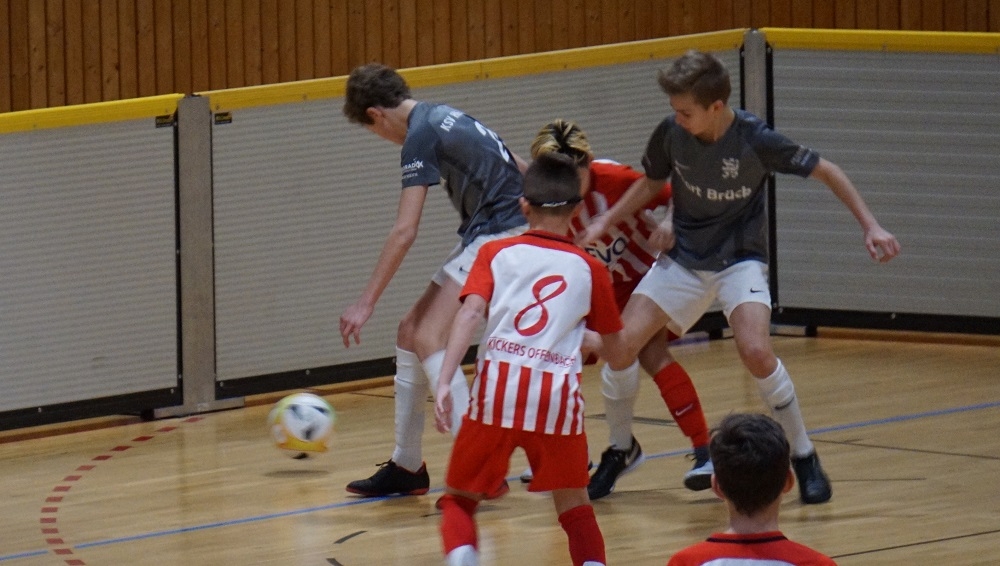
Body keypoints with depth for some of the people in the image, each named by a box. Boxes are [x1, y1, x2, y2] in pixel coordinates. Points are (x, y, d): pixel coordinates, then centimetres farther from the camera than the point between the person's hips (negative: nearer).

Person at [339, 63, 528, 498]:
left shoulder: (421, 136, -14)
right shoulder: (444, 117, 15)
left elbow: (404, 231, -20)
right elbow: (521, 169, 24)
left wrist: (366, 303, -18)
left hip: (500, 236, -10)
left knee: (429, 340, -18)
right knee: (410, 332, 12)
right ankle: (406, 466, 20)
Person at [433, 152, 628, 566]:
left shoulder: (496, 253, 13)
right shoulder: (590, 269, 15)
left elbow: (471, 312, -4)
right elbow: (614, 347, 21)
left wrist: (444, 382, -11)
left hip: (498, 385, 0)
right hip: (559, 390, 0)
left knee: (459, 499, 13)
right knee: (574, 505, 18)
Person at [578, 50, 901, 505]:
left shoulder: (754, 139, -22)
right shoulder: (670, 133, -11)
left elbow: (825, 172, -10)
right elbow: (651, 183, 11)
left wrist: (870, 226, -15)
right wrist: (605, 222, 2)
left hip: (740, 259, -4)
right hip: (683, 258, 4)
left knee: (755, 351, -27)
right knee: (620, 344, -10)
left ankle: (804, 457, -7)